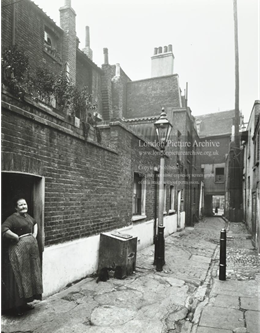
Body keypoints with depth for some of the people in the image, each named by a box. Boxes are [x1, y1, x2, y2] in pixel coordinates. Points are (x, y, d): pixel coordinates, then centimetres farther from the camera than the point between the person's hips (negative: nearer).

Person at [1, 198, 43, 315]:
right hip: (18, 250, -8)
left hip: (31, 248, 8)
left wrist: (35, 234, 13)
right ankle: (16, 305, 14)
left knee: (29, 276, 14)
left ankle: (24, 302, 28)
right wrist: (17, 237, -21)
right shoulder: (12, 218, -14)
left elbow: (35, 223, 29)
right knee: (18, 276, 0)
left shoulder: (28, 216, 11)